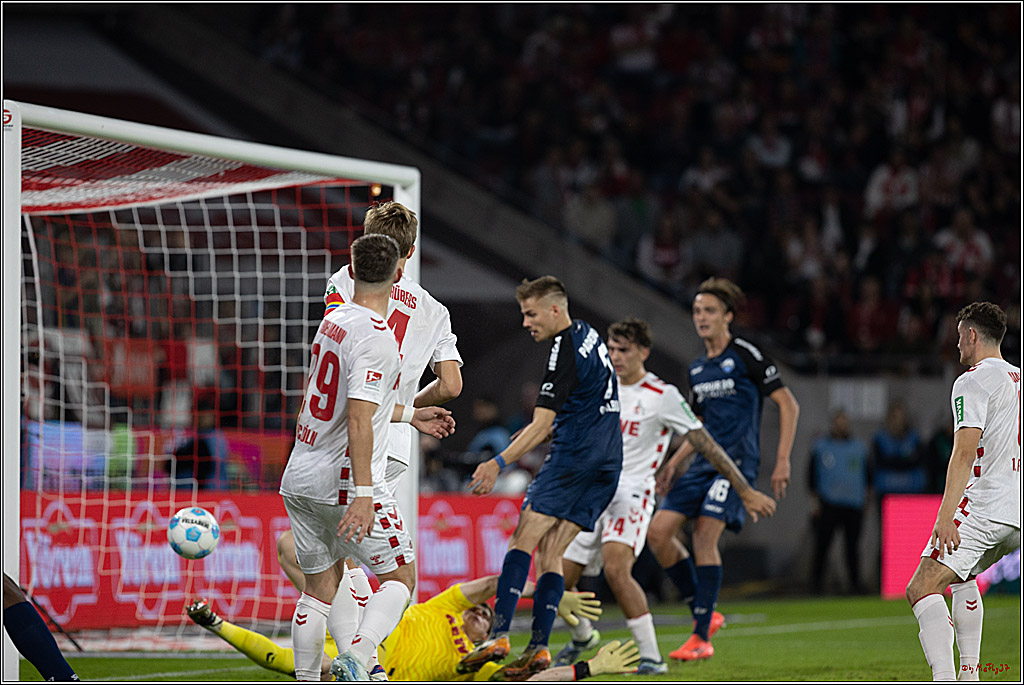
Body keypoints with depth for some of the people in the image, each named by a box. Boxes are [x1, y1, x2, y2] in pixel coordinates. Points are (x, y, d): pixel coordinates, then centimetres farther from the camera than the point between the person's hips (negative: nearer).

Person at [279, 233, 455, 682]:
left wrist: (409, 416, 35)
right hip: (344, 479, -8)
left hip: (299, 477, 8)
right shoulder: (377, 337, -15)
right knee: (400, 576, 2)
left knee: (320, 586, 15)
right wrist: (362, 496, -25)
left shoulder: (332, 321, 11)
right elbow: (358, 421, -23)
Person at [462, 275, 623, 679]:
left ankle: (499, 635, -17)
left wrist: (498, 464, -20)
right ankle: (539, 648, -3)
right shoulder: (587, 335, 15)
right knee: (550, 551, 6)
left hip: (575, 457, -9)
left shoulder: (565, 351, -13)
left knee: (524, 540, -8)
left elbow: (541, 425, -18)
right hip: (607, 464, 9)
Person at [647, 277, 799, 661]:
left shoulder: (746, 356, -5)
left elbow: (788, 405, -5)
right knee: (658, 531, -5)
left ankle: (702, 638, -15)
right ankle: (704, 613, 7)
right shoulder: (697, 369, 17)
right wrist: (675, 463, 16)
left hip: (737, 461, -8)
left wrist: (782, 461, -11)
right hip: (704, 464, 8)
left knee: (704, 536, -19)